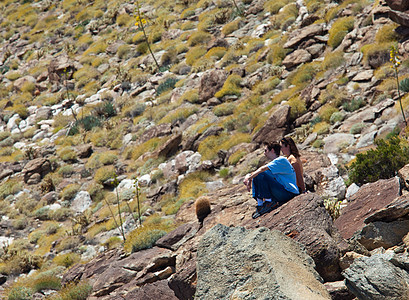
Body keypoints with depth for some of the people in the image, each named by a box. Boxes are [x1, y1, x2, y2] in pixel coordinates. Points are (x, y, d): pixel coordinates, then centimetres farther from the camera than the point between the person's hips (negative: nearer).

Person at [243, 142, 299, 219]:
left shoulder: (281, 160, -10)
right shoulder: (275, 163, 20)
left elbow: (262, 169, -20)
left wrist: (249, 178, -15)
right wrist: (249, 176, -4)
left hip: (290, 193, -10)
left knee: (261, 175, -23)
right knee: (255, 178, 9)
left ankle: (269, 202, -19)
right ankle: (260, 205, -1)